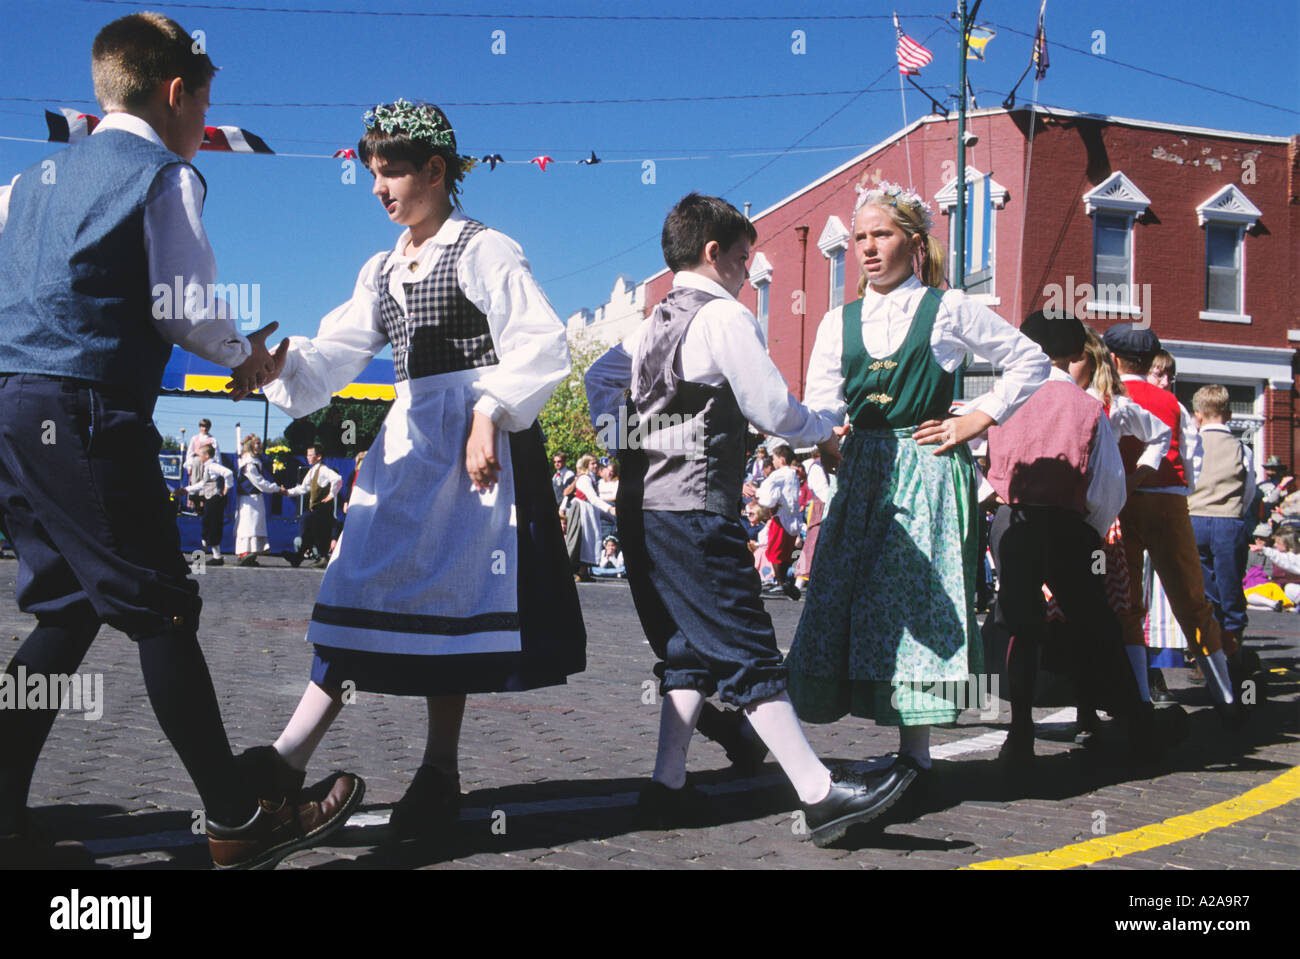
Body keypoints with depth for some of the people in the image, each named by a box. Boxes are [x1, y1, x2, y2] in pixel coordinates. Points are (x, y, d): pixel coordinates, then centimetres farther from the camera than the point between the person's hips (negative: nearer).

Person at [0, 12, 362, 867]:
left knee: (69, 612, 13)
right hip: (87, 413, -8)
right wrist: (245, 354, 12)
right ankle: (239, 819, 2)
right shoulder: (165, 173, -3)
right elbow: (185, 309, -6)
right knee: (161, 611, -4)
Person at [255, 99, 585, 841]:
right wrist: (281, 366, -10)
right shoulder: (381, 271, 18)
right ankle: (291, 757, 0)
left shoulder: (483, 251, -3)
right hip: (406, 441, 7)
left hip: (472, 442, -6)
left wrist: (489, 416, -20)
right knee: (369, 585, 2)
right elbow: (337, 354, 9)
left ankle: (441, 772, 6)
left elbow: (541, 345, -11)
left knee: (450, 596, -4)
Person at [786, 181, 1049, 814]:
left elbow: (1030, 362, 10)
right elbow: (820, 411, 4)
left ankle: (915, 752, -2)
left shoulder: (948, 310, 3)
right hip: (864, 471, 4)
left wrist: (980, 419, 1)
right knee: (847, 595, -1)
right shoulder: (840, 322, 12)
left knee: (915, 597, -7)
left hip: (929, 471, -4)